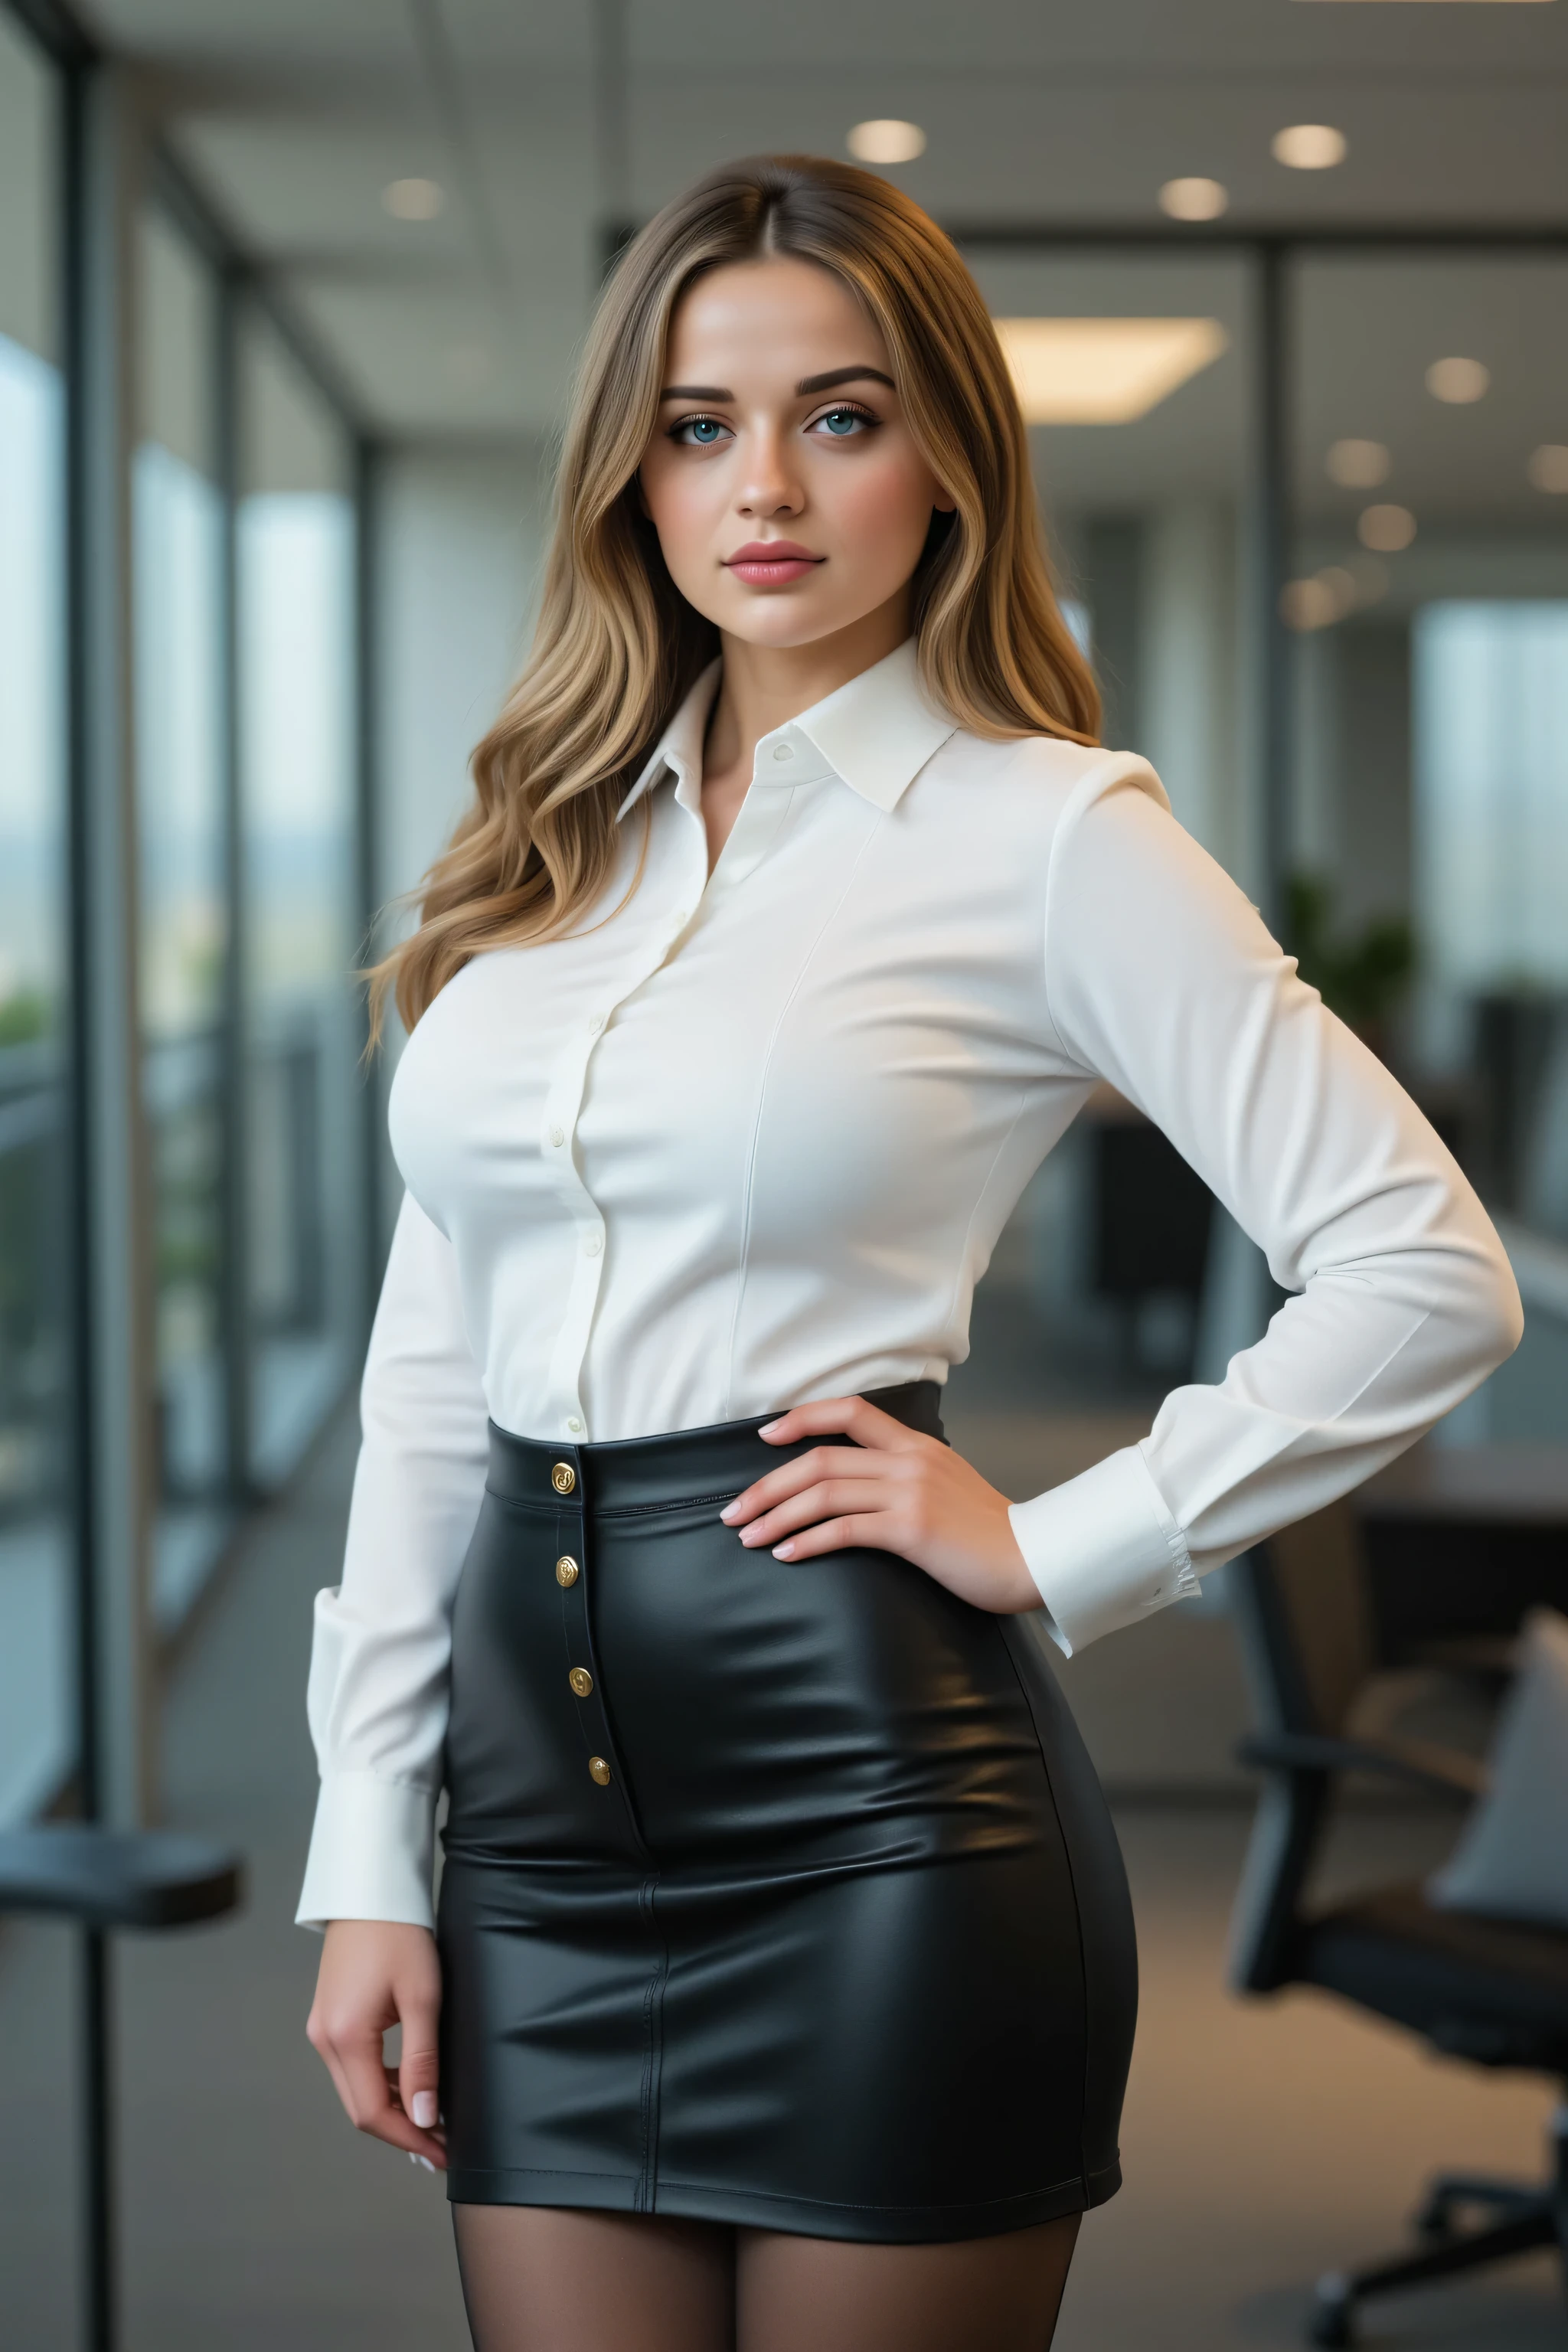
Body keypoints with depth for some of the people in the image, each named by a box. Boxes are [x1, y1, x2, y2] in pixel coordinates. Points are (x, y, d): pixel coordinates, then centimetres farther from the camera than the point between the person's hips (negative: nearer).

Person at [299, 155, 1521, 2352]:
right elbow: (427, 1370, 12)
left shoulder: (1051, 834, -4)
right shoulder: (553, 846, 11)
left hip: (872, 1801, -5)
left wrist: (1053, 1549, -7)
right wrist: (368, 1852, 7)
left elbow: (1427, 1274, -7)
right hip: (544, 1804, 5)